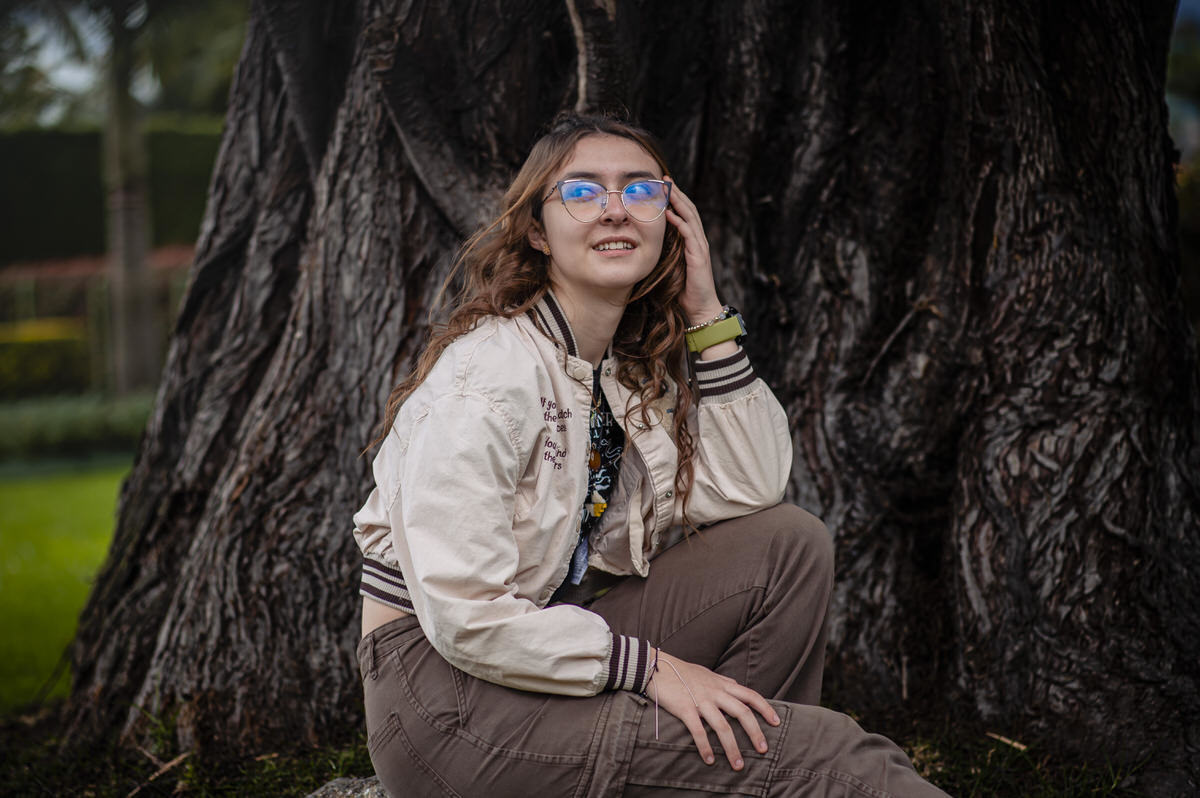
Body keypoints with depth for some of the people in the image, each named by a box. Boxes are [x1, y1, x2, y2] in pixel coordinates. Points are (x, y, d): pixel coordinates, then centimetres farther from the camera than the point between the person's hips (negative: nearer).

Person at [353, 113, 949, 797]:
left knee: (793, 545, -4)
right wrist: (652, 668, -20)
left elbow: (751, 493, -2)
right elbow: (463, 616, -24)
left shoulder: (641, 362, 6)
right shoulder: (486, 375, -20)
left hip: (558, 638, 8)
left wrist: (704, 312, -6)